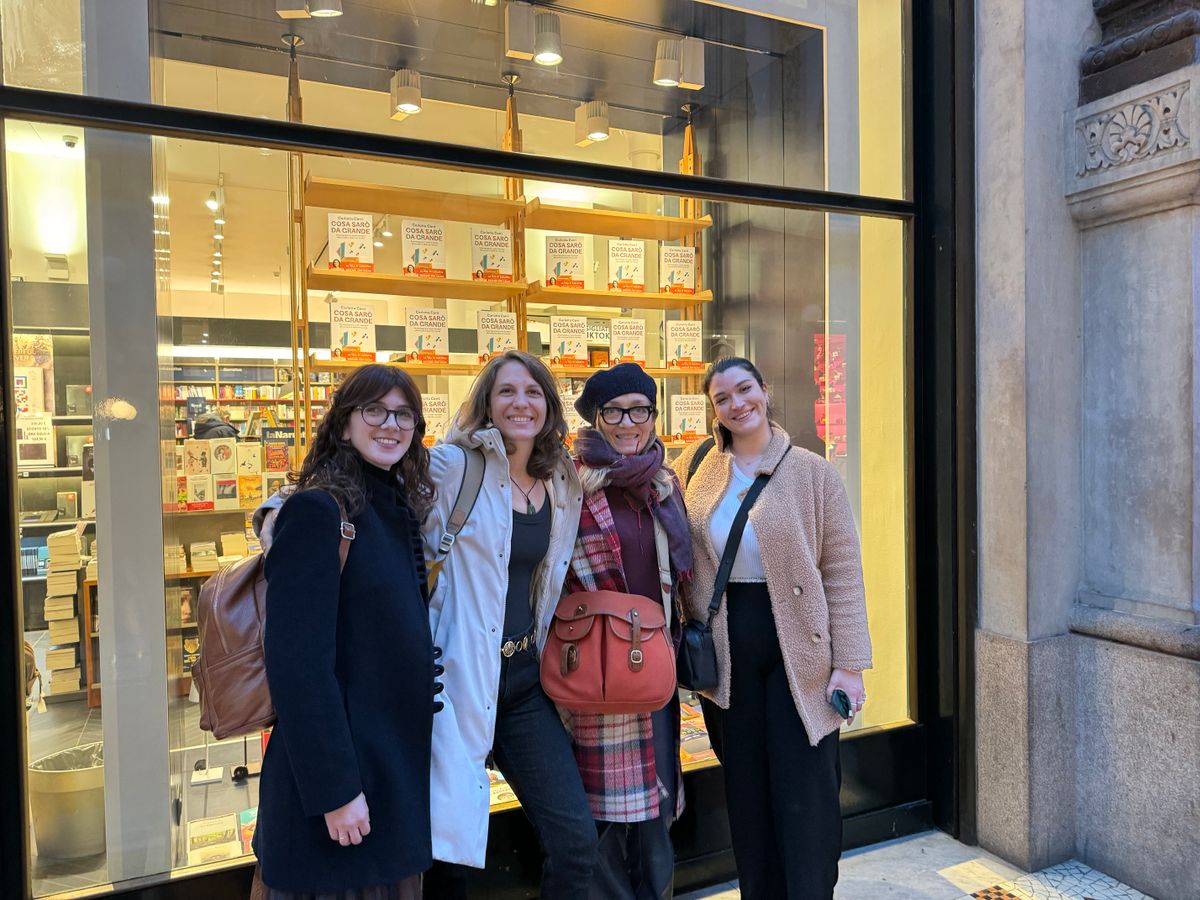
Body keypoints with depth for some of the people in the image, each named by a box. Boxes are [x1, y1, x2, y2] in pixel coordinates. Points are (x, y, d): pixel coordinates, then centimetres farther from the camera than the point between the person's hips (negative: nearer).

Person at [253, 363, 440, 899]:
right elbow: (298, 661, -21)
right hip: (336, 776, -7)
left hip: (401, 765, 8)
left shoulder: (404, 510, 7)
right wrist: (333, 789, -20)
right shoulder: (317, 511, -17)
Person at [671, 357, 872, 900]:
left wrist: (849, 663, -9)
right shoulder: (697, 467, 3)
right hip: (727, 652, 3)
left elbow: (842, 570, -5)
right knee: (745, 791, 15)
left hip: (798, 650, -3)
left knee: (805, 793, 4)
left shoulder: (811, 473, -4)